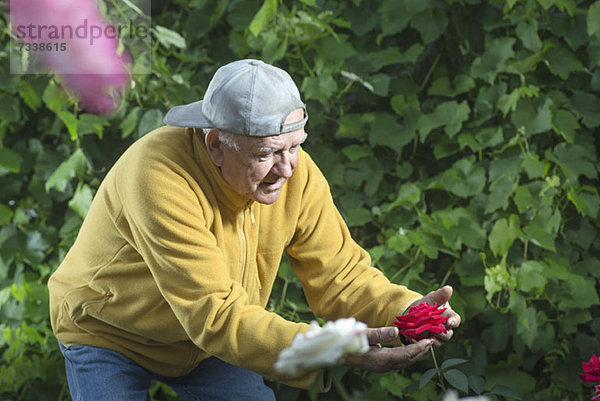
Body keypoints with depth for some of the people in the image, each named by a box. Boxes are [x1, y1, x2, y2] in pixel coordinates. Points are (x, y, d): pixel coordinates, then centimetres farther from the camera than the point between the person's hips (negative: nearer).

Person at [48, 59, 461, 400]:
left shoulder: (295, 173, -19)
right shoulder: (160, 177, -38)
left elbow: (339, 274, -13)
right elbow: (214, 314, -42)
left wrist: (404, 310, -34)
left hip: (206, 339, 5)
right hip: (109, 336, -5)